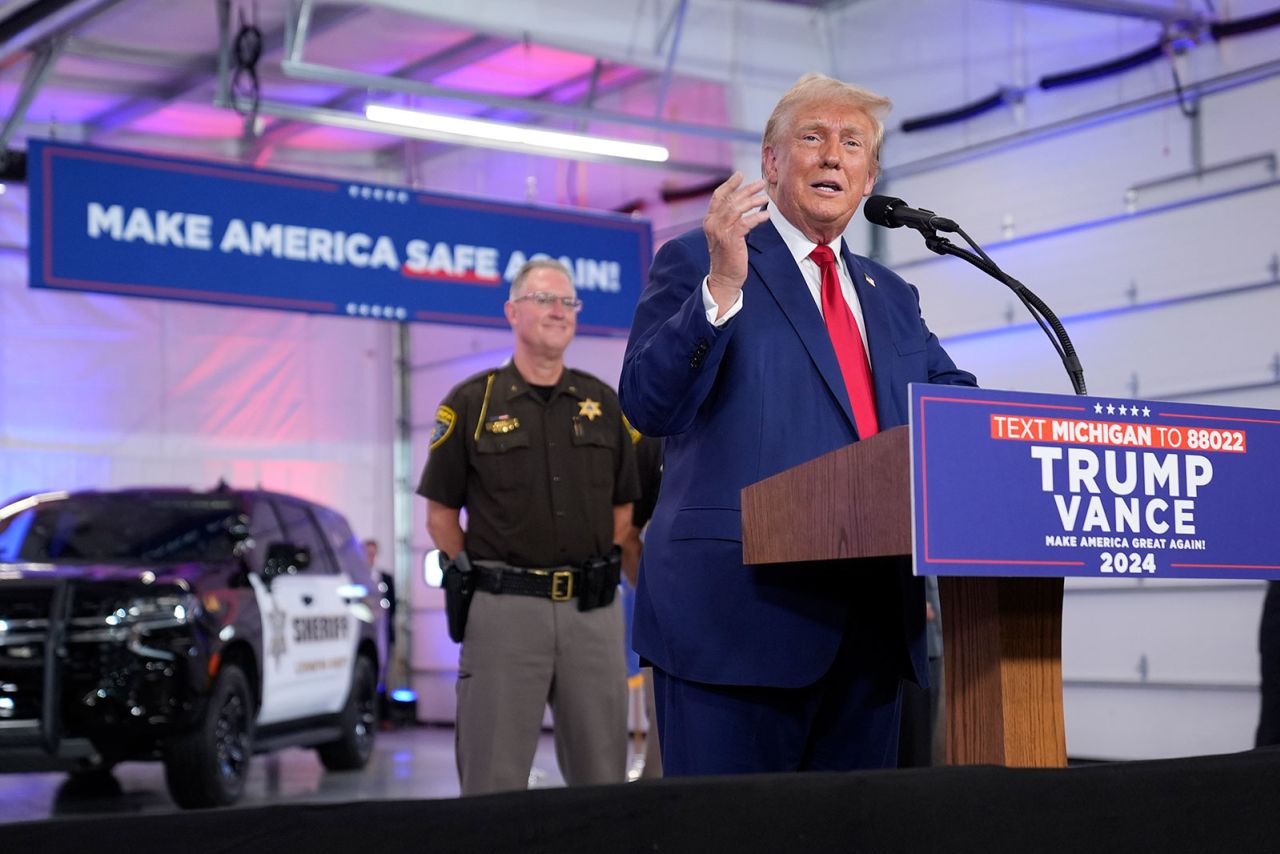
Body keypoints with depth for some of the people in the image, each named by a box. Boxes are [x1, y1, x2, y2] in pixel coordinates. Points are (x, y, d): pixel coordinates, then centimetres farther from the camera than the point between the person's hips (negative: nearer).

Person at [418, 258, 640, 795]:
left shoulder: (602, 403, 11)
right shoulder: (471, 403, 1)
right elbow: (441, 514, 4)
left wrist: (597, 573, 5)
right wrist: (480, 581, -2)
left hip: (593, 610, 3)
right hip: (505, 610, -3)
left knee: (602, 780, 8)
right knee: (495, 784, 0)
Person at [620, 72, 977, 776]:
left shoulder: (892, 297, 22)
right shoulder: (695, 262, 4)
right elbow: (648, 406, -8)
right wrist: (722, 287, -21)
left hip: (871, 625, 6)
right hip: (737, 612, -6)